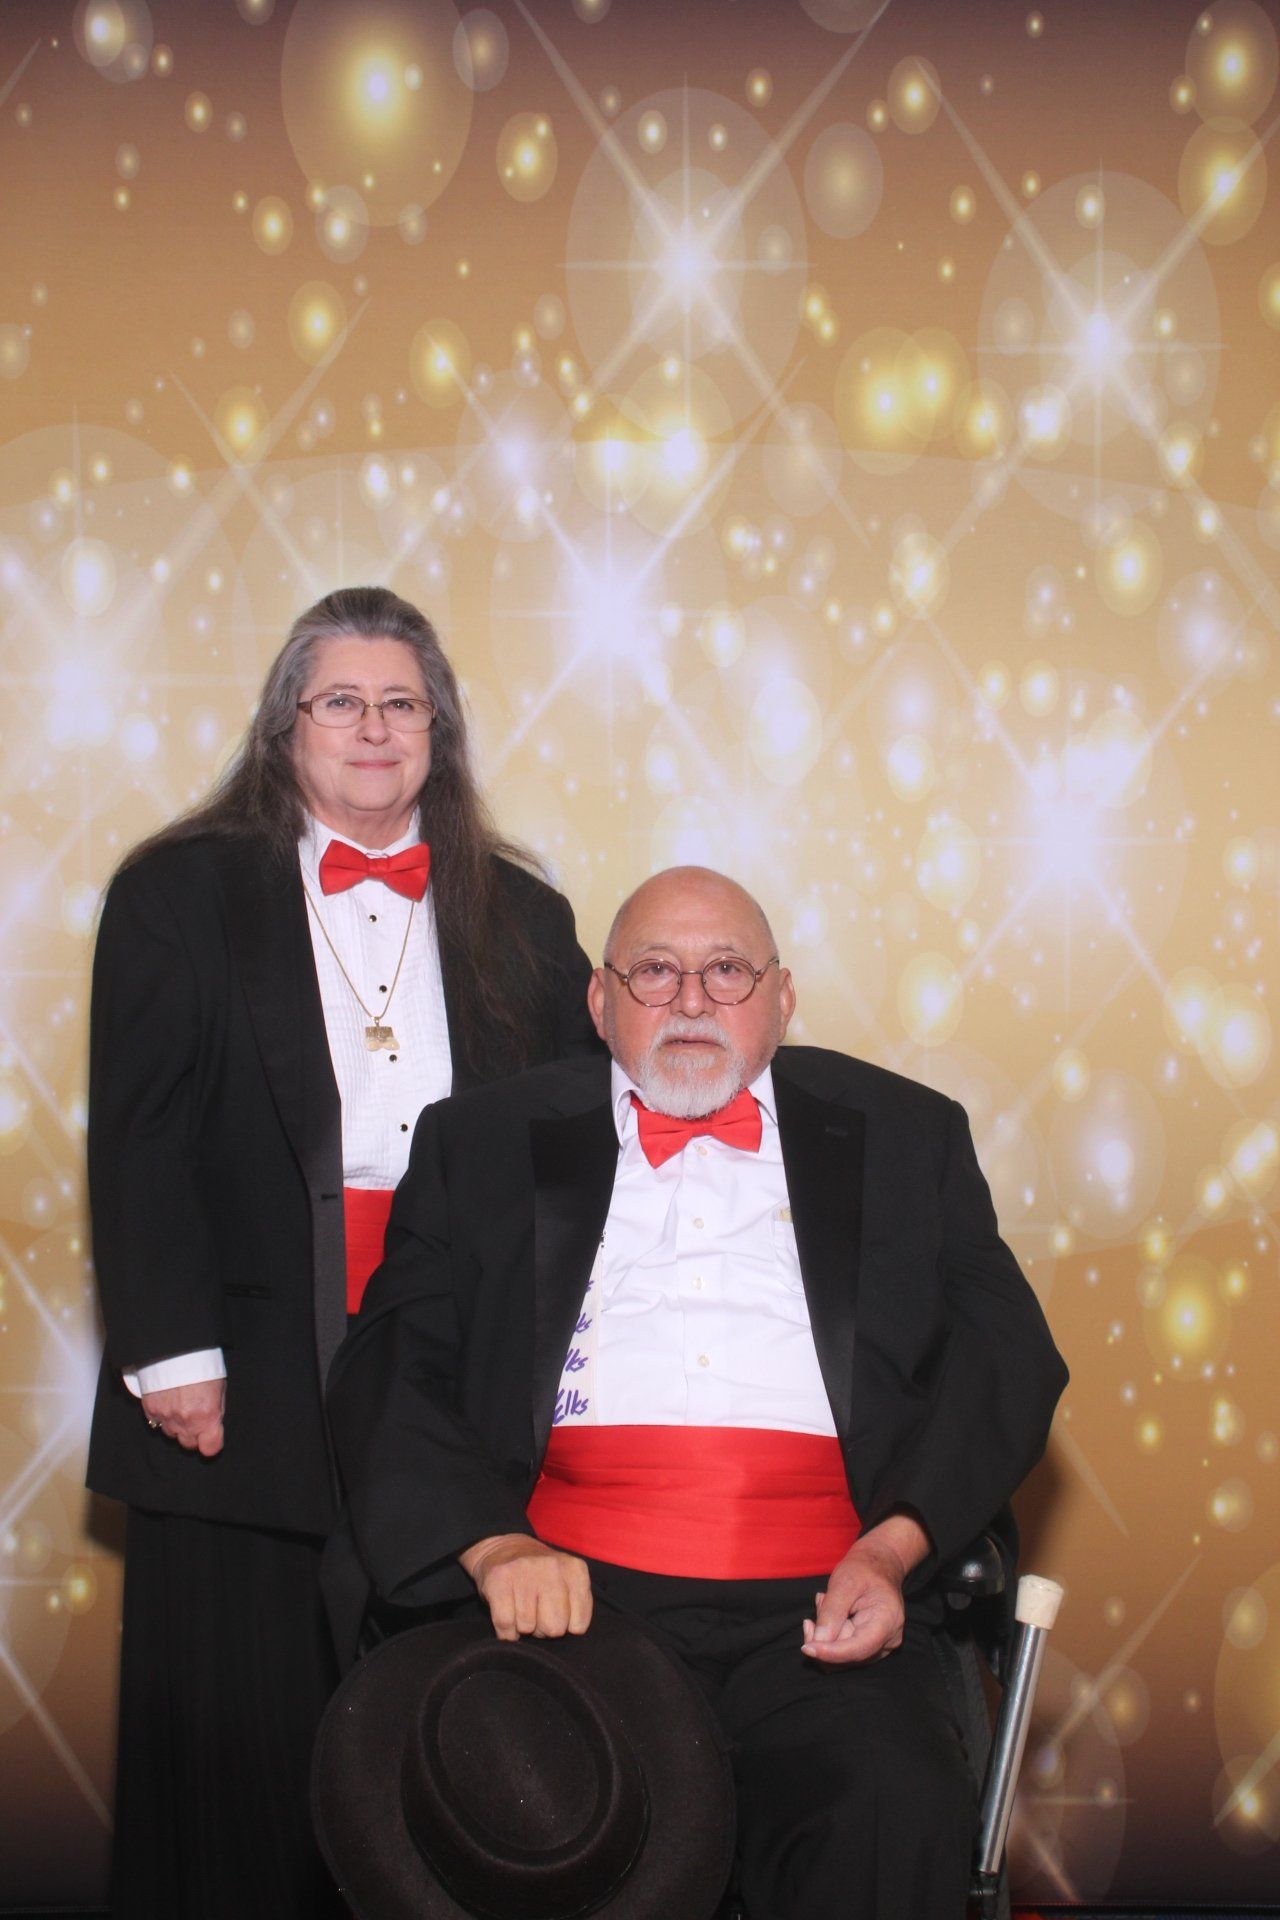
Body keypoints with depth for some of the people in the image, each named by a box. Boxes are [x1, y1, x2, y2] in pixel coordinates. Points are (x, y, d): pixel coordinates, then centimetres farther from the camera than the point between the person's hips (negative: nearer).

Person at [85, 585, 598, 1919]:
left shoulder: (521, 919, 14)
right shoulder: (178, 894, 7)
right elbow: (138, 1143, 0)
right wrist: (172, 1353, -8)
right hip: (249, 1403, -2)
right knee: (237, 1752, 3)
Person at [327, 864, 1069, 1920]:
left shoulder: (904, 1134, 19)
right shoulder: (483, 1143, 17)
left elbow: (1003, 1357, 12)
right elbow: (388, 1370, 8)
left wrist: (894, 1548, -5)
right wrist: (494, 1545, -11)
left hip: (816, 1610, 1)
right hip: (570, 1592, 0)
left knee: (893, 1812, -30)